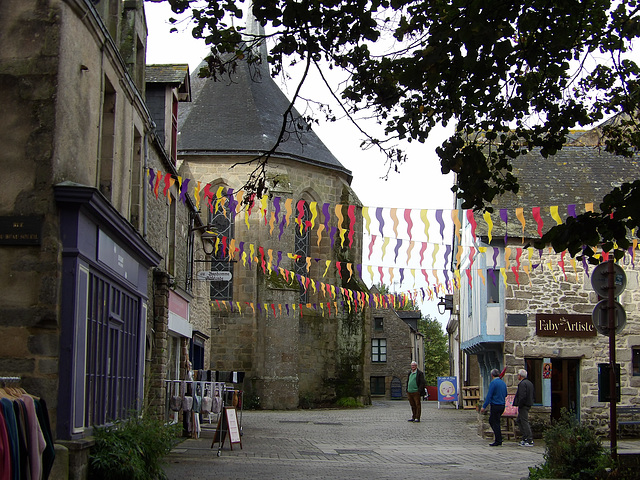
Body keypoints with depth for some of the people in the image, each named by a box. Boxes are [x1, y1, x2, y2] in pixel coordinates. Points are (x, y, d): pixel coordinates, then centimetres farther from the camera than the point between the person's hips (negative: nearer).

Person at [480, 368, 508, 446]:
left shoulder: (493, 383, -13)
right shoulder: (503, 383, 9)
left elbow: (489, 396, -16)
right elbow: (505, 395, 18)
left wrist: (484, 407, -14)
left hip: (495, 406, -8)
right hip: (502, 405, 8)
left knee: (495, 423, -1)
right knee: (491, 420, 18)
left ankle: (498, 441, 1)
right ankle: (498, 438, 18)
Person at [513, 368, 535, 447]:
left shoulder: (522, 384, -16)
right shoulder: (530, 383, 15)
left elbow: (522, 396, -24)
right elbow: (533, 395, 19)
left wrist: (519, 405, -16)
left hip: (523, 406, -10)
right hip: (528, 405, 10)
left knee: (525, 422, -6)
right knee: (518, 420, 17)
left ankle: (529, 441, -6)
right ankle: (525, 438, 16)